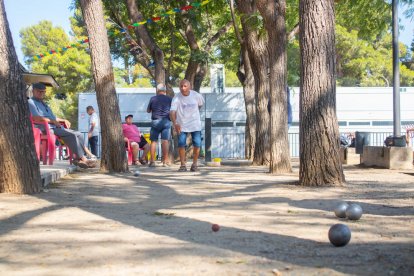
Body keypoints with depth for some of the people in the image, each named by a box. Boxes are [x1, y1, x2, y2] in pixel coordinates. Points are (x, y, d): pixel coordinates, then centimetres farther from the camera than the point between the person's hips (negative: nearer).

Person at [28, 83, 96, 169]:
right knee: (71, 135, -25)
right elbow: (36, 118, -16)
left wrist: (64, 120, 15)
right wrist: (53, 121, -15)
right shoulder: (31, 102, 0)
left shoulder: (44, 104, 31)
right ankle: (83, 159, -25)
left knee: (79, 134, -5)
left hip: (55, 127, 10)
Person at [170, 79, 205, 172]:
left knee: (197, 144, -3)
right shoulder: (176, 98, -16)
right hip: (182, 125, -1)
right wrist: (175, 123, -43)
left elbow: (200, 104, 13)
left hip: (195, 124, 1)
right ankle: (183, 165, 5)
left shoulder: (197, 96, -9)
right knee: (181, 144, -8)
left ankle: (194, 164, 14)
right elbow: (172, 112, -26)